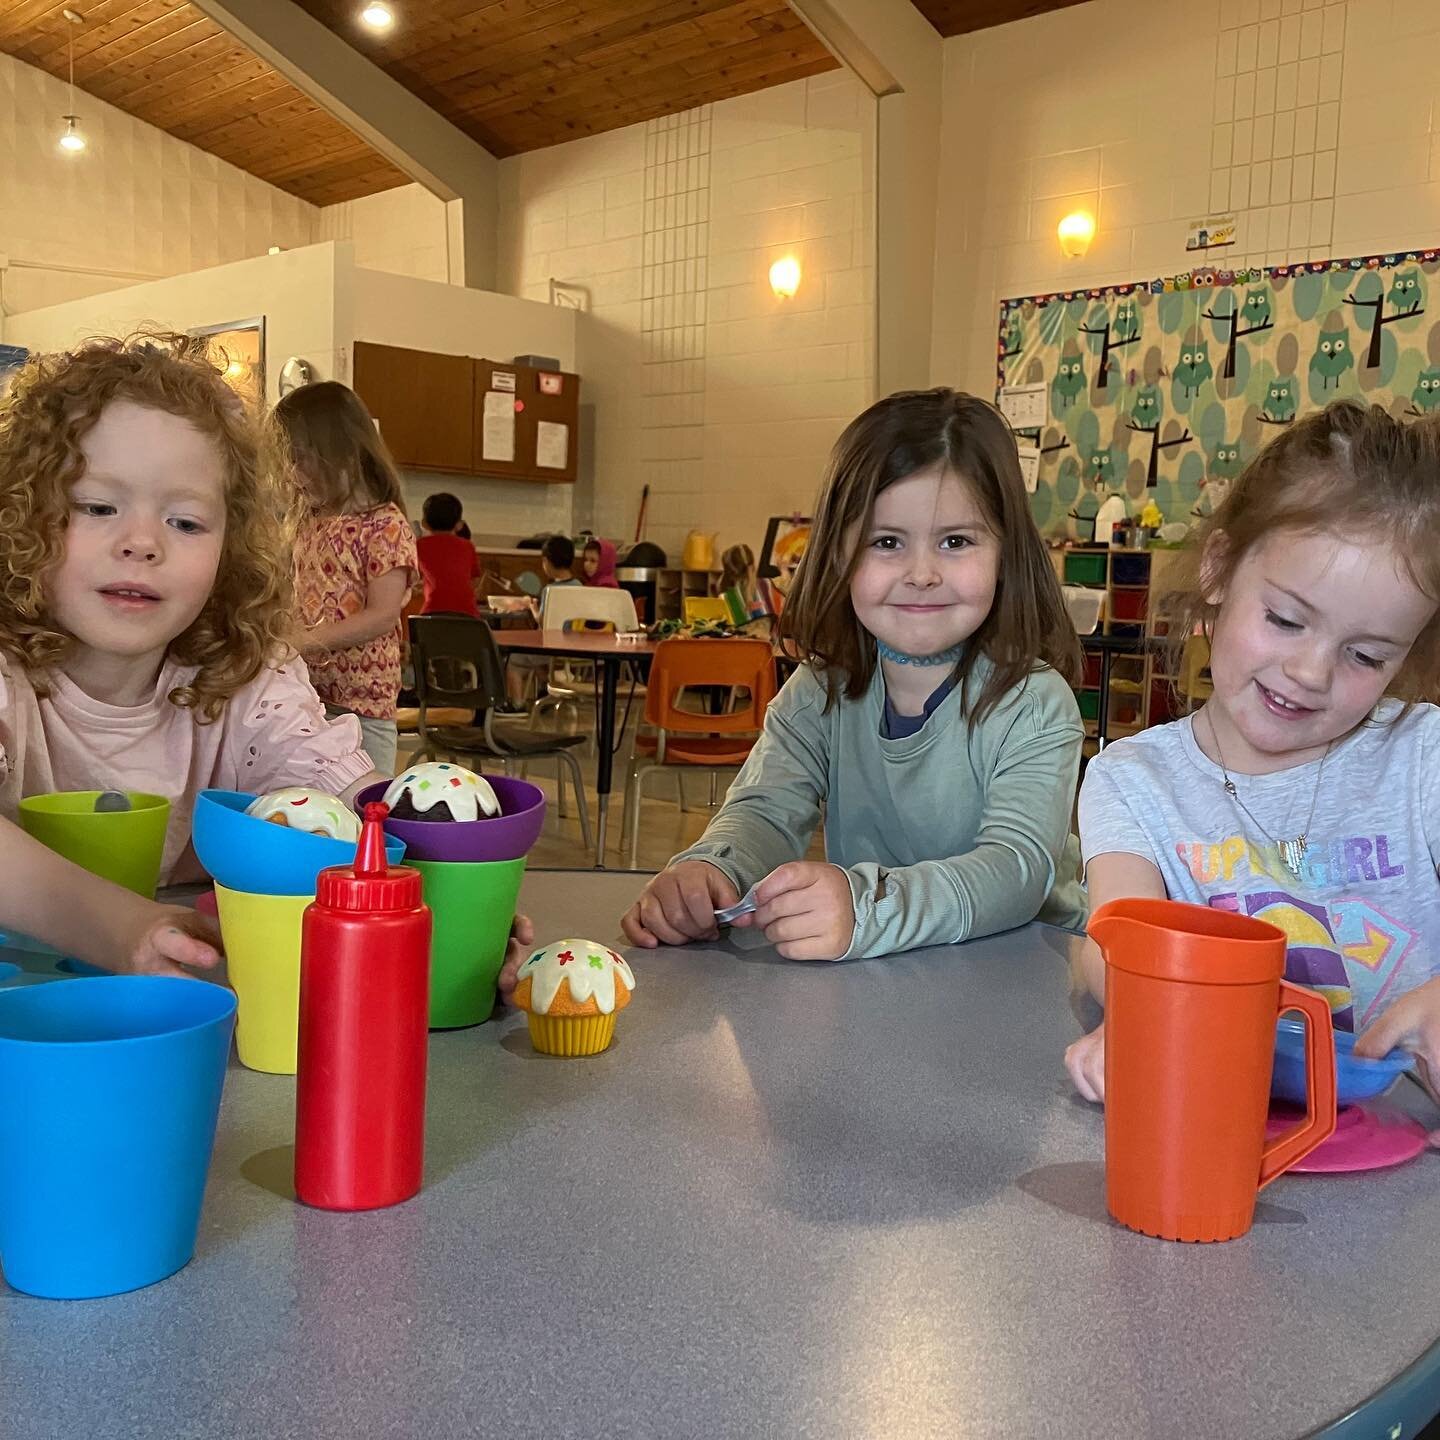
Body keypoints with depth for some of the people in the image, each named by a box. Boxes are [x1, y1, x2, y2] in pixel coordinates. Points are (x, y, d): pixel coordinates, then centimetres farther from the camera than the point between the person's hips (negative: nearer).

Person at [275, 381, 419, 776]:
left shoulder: (386, 525, -9)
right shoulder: (312, 523, 13)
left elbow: (382, 616, -16)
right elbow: (305, 600, 17)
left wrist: (303, 641, -20)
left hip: (360, 702, -7)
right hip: (304, 695, 7)